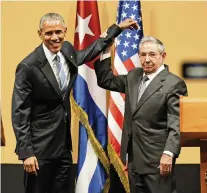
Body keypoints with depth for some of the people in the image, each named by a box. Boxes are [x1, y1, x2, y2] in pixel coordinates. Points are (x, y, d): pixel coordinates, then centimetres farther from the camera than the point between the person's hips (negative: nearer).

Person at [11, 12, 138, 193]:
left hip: (63, 143, 7)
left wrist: (118, 27, 26)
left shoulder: (67, 50, 1)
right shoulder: (29, 66, -19)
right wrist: (26, 152, -19)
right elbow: (20, 112, -16)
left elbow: (91, 51, 24)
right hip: (40, 146, -6)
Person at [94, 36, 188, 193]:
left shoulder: (174, 84, -11)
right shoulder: (134, 76, 12)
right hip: (134, 157, 7)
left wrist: (169, 153, -26)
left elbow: (176, 124, -16)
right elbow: (105, 80, 21)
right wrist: (105, 51, 10)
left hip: (157, 158, -7)